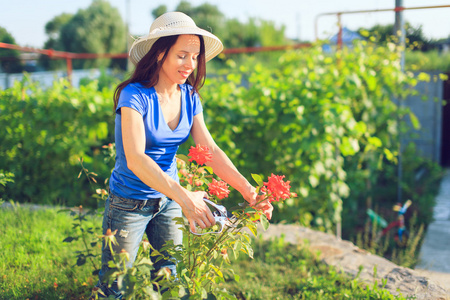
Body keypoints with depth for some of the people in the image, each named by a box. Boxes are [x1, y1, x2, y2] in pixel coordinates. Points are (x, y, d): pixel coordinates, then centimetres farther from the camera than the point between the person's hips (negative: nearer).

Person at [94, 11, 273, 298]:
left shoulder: (190, 98, -4)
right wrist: (183, 197, -47)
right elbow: (135, 159, -35)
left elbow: (211, 150, -10)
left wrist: (246, 188, -26)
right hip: (130, 203, -5)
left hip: (168, 200, 5)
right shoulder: (135, 96, -23)